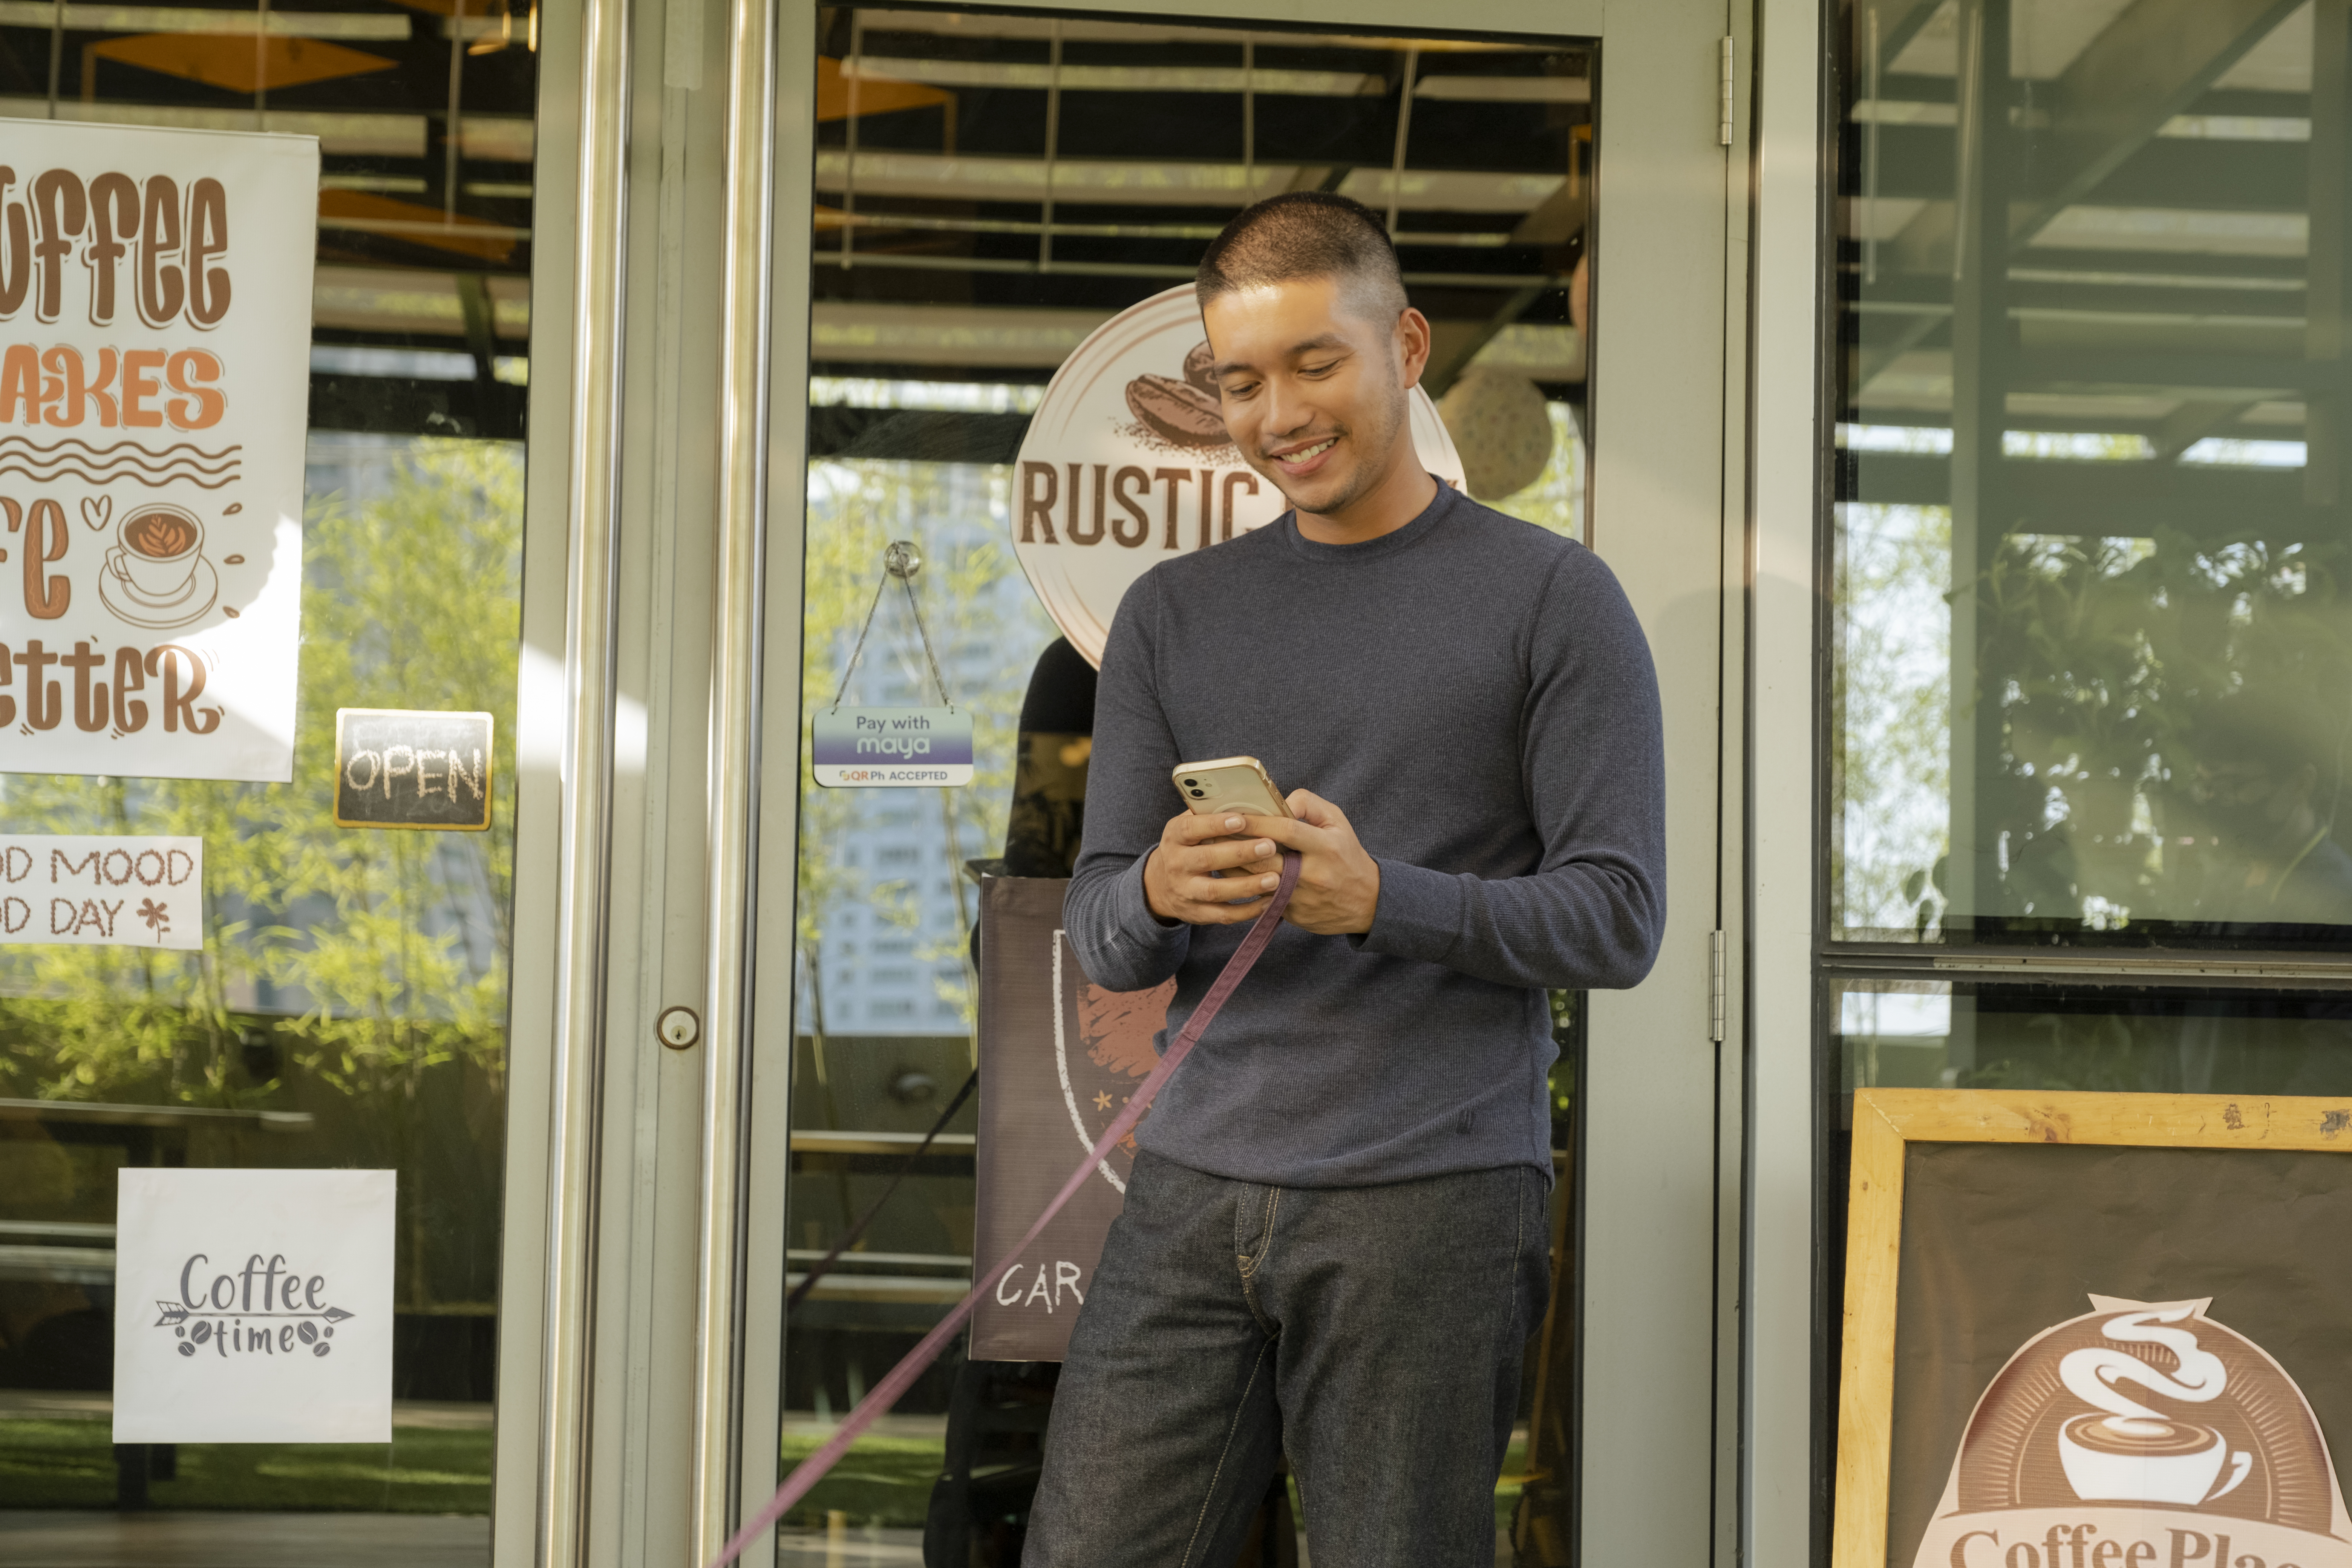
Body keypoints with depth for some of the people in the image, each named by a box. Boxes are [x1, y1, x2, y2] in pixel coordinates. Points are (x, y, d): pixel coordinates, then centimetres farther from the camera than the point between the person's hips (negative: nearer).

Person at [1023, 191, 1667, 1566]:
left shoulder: (1554, 599, 2)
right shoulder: (1174, 614, 15)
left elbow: (1619, 922, -3)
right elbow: (1098, 931, 12)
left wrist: (1382, 898, -19)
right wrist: (1159, 896, -13)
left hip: (1434, 1204, -3)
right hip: (1194, 1188, 4)